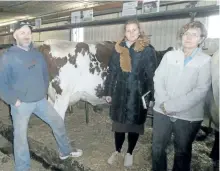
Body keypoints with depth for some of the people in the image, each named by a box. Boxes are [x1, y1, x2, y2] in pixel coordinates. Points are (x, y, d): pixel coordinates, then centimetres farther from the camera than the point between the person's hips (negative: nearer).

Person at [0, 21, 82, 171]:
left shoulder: (37, 54, 6)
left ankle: (65, 152, 36)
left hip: (40, 100, 5)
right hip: (21, 104, -5)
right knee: (20, 135, 7)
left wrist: (44, 92, 11)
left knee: (58, 123, 14)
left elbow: (45, 74, 17)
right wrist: (14, 100, -14)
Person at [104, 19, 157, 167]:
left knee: (134, 125, 11)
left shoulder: (147, 50, -8)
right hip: (120, 93, 3)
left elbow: (152, 75, -8)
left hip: (137, 94, -2)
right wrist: (108, 92, 6)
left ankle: (129, 153, 33)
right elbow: (112, 72, 6)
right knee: (119, 123, 12)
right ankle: (117, 151, 34)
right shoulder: (119, 49, 3)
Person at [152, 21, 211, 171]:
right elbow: (158, 79, 0)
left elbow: (201, 90, -12)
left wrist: (172, 105, -17)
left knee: (182, 151, 15)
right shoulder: (169, 55, 6)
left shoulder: (205, 60, -2)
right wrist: (164, 103, -15)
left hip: (188, 116, -2)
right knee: (158, 147, 13)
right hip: (162, 112, 2)